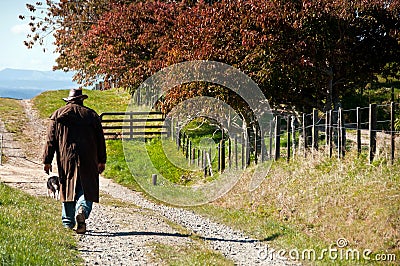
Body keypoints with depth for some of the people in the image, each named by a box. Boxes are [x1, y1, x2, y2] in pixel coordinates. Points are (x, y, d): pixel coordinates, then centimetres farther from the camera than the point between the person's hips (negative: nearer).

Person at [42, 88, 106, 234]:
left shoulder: (57, 115, 6)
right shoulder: (91, 115, 6)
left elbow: (51, 140, 3)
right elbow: (100, 140, 8)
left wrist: (47, 161, 6)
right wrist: (102, 161, 15)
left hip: (65, 160, 1)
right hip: (87, 161, -1)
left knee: (67, 189, 11)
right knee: (87, 188, 2)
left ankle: (68, 223, 13)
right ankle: (82, 210, -26)